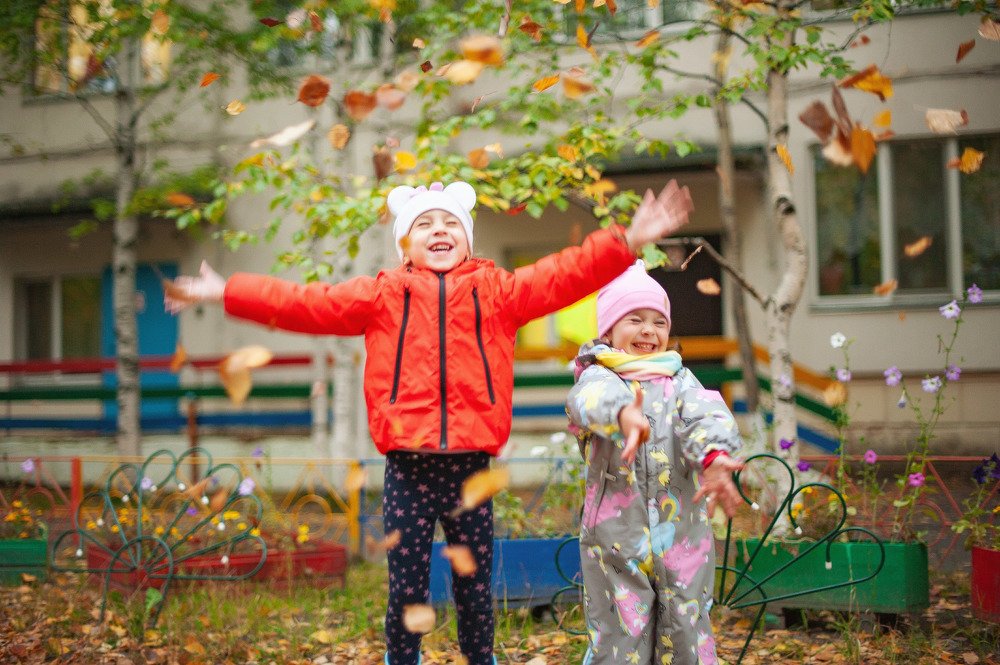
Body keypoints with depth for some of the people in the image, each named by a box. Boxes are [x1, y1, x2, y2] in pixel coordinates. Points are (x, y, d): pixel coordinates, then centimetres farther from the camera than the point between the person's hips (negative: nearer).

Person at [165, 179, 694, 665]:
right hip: (407, 470, 0)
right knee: (406, 592, 6)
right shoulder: (381, 296, 8)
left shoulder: (497, 291, 9)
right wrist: (224, 293, 3)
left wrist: (627, 243, -10)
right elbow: (304, 303, 6)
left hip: (470, 468, 1)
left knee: (475, 591, 9)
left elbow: (564, 275, 0)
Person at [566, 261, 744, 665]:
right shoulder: (599, 376, 0)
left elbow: (705, 416, -12)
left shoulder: (680, 381, 9)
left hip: (683, 536, 3)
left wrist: (714, 457, -36)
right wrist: (623, 412, -51)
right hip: (615, 537, -2)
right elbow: (592, 397, -26)